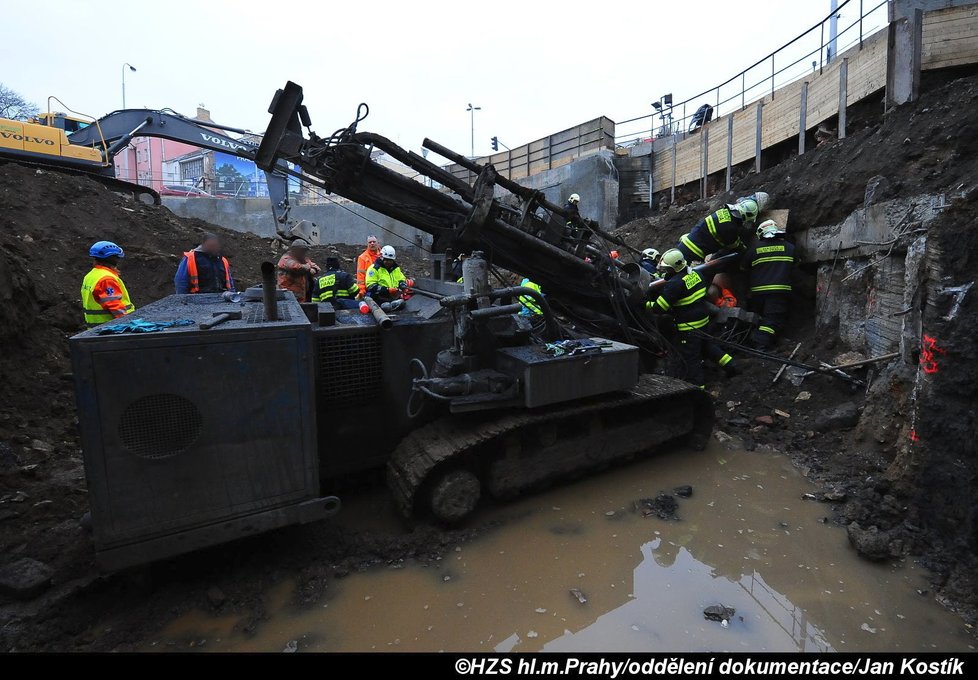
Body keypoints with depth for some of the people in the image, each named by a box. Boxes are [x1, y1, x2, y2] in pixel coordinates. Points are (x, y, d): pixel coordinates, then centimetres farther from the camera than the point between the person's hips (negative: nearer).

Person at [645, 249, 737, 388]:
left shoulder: (675, 284, -24)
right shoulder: (695, 274, 2)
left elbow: (660, 307, -24)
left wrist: (647, 304, -5)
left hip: (689, 326, -9)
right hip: (703, 319, 9)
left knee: (691, 357, 2)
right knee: (705, 344, 29)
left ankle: (697, 385, 11)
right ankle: (729, 364, 31)